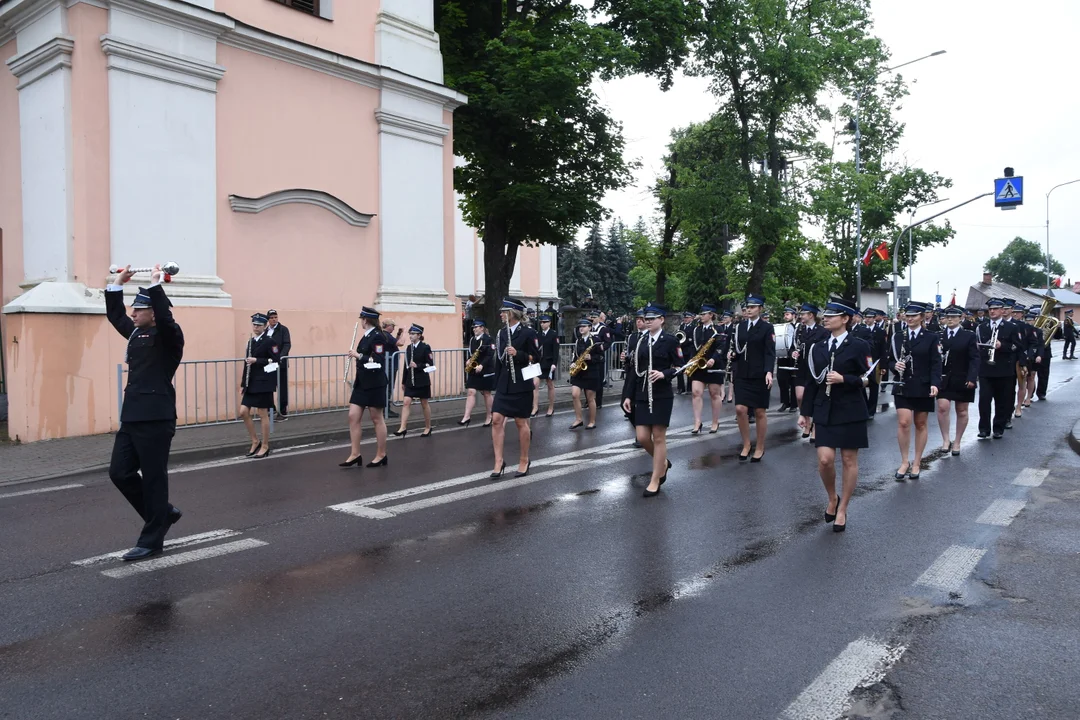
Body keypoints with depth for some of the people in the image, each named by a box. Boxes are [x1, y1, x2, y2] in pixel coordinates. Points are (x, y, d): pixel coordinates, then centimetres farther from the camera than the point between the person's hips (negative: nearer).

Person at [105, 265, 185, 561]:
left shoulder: (169, 335, -8)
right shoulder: (137, 333, 16)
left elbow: (165, 316, -28)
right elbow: (115, 315, 26)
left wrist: (155, 283, -23)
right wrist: (118, 283, 20)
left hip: (156, 419, -9)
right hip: (132, 417, 9)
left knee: (153, 479, -1)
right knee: (119, 473, 9)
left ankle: (152, 540, 9)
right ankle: (163, 513, 25)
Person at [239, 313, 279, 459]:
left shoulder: (270, 341, -9)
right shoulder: (251, 342, 14)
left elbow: (275, 360, -15)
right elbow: (249, 361, 19)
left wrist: (256, 360, -19)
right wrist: (244, 382, 13)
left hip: (264, 382, -7)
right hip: (251, 383, 7)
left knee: (263, 414, -1)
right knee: (243, 412, 3)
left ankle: (265, 446, 12)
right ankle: (255, 442, 19)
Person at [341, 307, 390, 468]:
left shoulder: (377, 336, -15)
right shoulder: (367, 336, 12)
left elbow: (378, 361, -22)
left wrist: (358, 355, -19)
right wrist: (357, 356, 8)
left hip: (375, 384, -9)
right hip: (362, 382, 9)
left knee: (377, 419, 2)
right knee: (353, 417, 4)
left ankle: (381, 455, 13)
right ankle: (355, 455, 9)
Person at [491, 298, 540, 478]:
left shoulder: (528, 333, -8)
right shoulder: (501, 333, 10)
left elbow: (536, 358, -7)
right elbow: (499, 359, 15)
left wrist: (518, 354, -23)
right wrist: (497, 384, 14)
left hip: (521, 384, -5)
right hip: (503, 384, 5)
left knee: (521, 422, 4)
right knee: (496, 419, -3)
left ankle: (524, 461, 19)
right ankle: (499, 461, 5)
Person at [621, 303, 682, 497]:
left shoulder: (670, 340, -5)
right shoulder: (640, 340, 9)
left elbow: (680, 367, -3)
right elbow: (635, 370, 11)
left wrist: (664, 374, -22)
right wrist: (628, 395, 9)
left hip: (662, 395, -5)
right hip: (642, 396, 5)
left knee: (659, 437, 0)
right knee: (642, 437, 2)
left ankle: (655, 481, 9)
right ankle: (662, 463, 30)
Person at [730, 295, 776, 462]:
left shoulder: (767, 328, -3)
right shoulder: (739, 327, 9)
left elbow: (770, 353, -10)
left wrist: (769, 372, -22)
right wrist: (733, 367, 1)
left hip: (759, 376, -3)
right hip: (742, 375, 3)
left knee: (759, 412, 4)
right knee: (740, 410, -5)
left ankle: (760, 448, 17)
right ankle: (746, 445, 12)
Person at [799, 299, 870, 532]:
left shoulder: (859, 345, -5)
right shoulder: (818, 347, 8)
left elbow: (868, 379, -7)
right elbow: (812, 382, 11)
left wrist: (843, 379, -21)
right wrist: (805, 412, 9)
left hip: (850, 411, -3)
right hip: (824, 411, 3)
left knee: (849, 460, 5)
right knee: (825, 459, -5)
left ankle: (842, 510, 18)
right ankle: (832, 498, 22)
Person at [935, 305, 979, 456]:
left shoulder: (969, 336, -2)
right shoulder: (938, 336, 3)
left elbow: (974, 359, -7)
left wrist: (971, 378, -18)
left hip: (962, 380, -1)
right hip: (943, 378, 1)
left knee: (962, 411, 8)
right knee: (942, 407, -12)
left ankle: (957, 442, 19)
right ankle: (945, 439, -1)